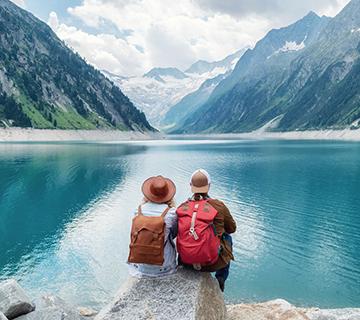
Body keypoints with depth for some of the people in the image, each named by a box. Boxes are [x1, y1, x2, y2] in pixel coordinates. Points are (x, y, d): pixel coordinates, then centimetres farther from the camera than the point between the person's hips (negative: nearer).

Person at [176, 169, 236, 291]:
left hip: (186, 261, 3)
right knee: (227, 238, 29)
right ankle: (221, 280, 34)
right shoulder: (219, 206, -14)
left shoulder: (181, 208, -7)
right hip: (212, 262, -2)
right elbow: (232, 228, 3)